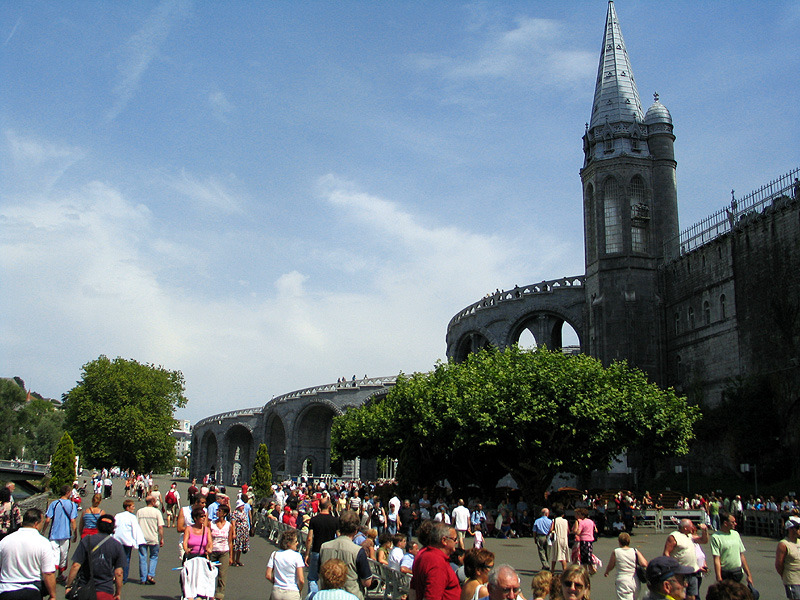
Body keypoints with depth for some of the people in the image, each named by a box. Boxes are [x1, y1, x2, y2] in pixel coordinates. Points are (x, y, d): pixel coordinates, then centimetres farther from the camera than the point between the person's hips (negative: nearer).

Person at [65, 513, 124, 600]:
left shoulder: (87, 540, -1)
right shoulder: (117, 546, 1)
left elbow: (76, 565, -5)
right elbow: (119, 573, -1)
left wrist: (69, 586, 4)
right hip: (106, 591, 0)